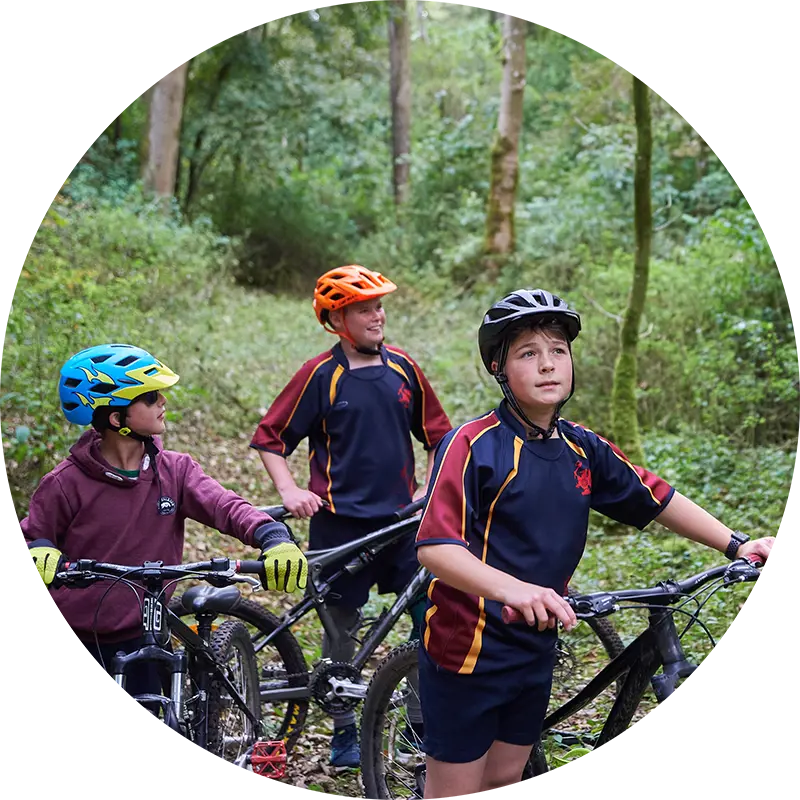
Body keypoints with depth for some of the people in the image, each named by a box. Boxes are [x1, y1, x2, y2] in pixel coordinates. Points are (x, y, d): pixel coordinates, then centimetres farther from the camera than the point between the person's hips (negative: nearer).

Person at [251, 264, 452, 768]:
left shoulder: (403, 368, 5)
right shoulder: (321, 375, -4)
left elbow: (439, 434, 15)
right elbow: (269, 438, 0)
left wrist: (430, 488, 3)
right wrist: (289, 490, -11)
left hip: (401, 517, 3)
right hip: (341, 520, -3)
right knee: (341, 628, 6)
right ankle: (345, 733, 20)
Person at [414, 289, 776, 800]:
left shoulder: (583, 449, 3)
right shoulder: (474, 445, -18)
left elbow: (658, 499, 13)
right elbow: (434, 548, -27)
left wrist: (738, 545, 10)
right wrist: (511, 589, -42)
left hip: (535, 648, 6)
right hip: (469, 648, -6)